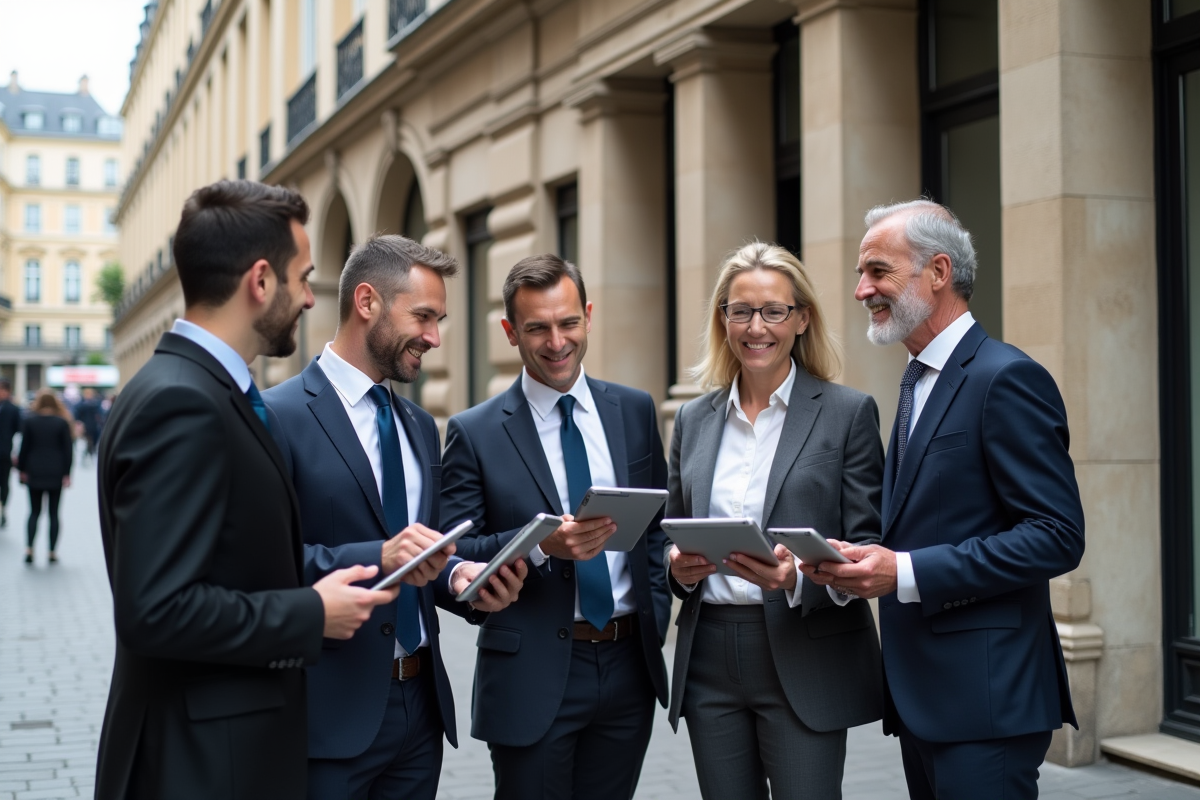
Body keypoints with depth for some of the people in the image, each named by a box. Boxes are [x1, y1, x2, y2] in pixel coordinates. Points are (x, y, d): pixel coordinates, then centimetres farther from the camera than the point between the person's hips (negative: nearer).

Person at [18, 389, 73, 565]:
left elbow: (24, 447, -2)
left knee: (34, 511, 9)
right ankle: (53, 552, 3)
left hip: (34, 473, 0)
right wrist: (66, 473, 1)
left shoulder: (29, 421, -3)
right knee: (53, 513, 5)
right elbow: (68, 449, -4)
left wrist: (21, 469, 7)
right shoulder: (62, 422, -4)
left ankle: (29, 549, -5)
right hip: (56, 474, 0)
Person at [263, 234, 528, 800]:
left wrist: (460, 576, -3)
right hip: (331, 711, -7)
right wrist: (376, 558, -28)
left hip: (421, 704, 7)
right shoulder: (280, 415, -10)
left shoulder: (420, 427, 14)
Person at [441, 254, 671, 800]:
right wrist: (542, 546, -23)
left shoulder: (635, 411, 8)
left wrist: (656, 613, 3)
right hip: (533, 677, -3)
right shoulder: (475, 433, -4)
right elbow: (456, 556, -8)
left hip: (629, 666, 4)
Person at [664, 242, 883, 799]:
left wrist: (797, 577, -22)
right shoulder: (694, 419, 11)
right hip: (709, 655, 4)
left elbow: (868, 545, -5)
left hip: (806, 662, -4)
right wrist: (677, 565, -6)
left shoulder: (848, 413, -1)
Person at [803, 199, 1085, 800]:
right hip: (919, 692, 9)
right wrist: (864, 562, 2)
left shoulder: (1007, 379, -12)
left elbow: (1058, 537, -18)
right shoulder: (918, 382, 17)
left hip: (983, 700, -9)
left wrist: (907, 572, -21)